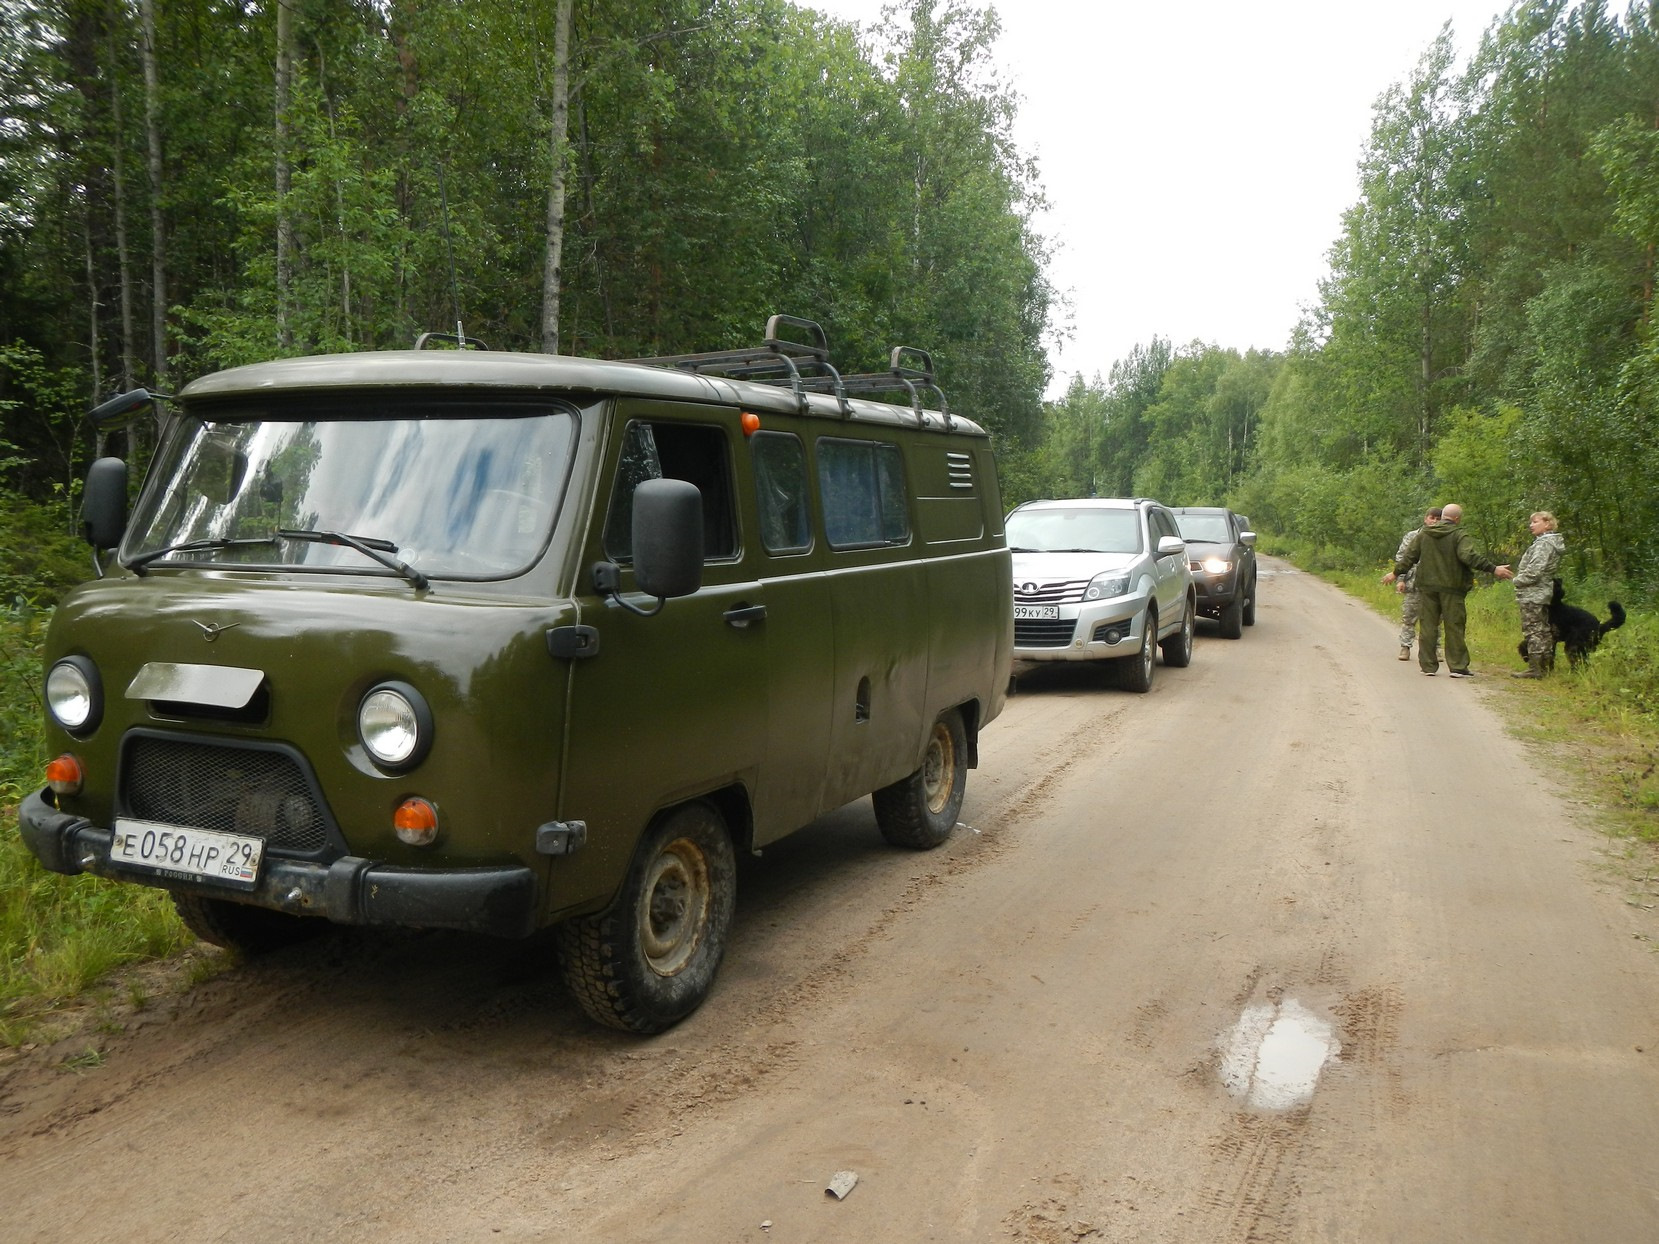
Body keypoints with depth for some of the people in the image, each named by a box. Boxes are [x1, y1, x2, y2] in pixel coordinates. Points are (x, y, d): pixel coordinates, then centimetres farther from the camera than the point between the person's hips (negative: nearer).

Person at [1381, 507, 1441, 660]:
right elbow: (1400, 558, 3)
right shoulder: (1411, 536, 4)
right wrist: (1400, 579, -5)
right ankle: (1405, 647, 11)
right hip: (1412, 584, 0)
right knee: (1408, 617, 3)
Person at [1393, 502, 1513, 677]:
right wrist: (1493, 569, -24)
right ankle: (1458, 666, 3)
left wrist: (1397, 572, 26)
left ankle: (1428, 666, 8)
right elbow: (1470, 556, -22)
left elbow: (1410, 556, 14)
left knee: (1427, 626, 7)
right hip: (1451, 588, -4)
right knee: (1454, 627, 2)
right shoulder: (1459, 535, -8)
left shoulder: (1424, 534, 9)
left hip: (1427, 586, 4)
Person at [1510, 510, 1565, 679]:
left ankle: (1534, 668, -9)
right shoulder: (1549, 542, 16)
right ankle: (1545, 666, 19)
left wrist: (1518, 581, -8)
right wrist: (1520, 580, 12)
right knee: (1544, 630, 13)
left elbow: (1534, 571, -23)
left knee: (1534, 630, -9)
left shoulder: (1543, 544, -15)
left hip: (1532, 595, -10)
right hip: (1543, 594, 10)